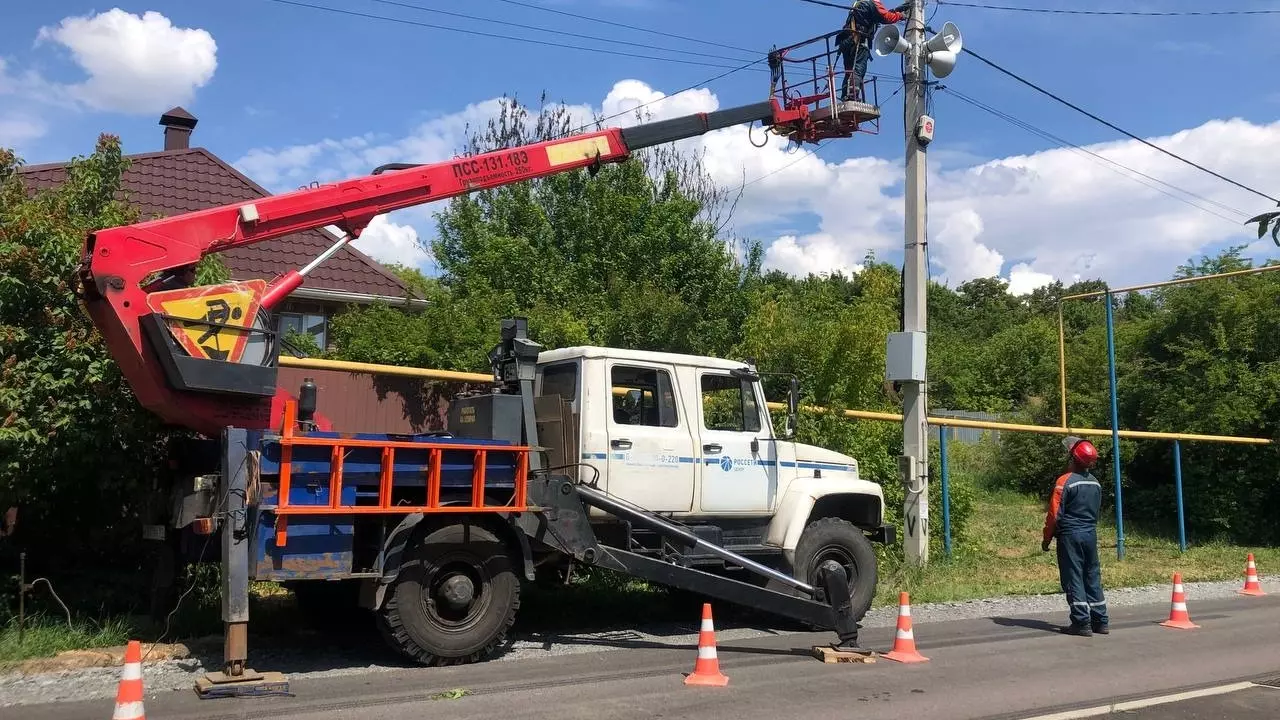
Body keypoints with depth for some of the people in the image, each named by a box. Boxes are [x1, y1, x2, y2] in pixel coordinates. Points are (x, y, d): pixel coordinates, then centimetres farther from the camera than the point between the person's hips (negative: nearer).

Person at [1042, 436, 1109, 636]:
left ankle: (1082, 623, -5)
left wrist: (1047, 538, -4)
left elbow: (1055, 513, -13)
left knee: (1073, 578, -3)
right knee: (1093, 577, 12)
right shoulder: (1096, 483, 9)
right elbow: (1097, 511, 17)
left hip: (1070, 535, -7)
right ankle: (1100, 621, 15)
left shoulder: (1065, 481, -13)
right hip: (1091, 535, 7)